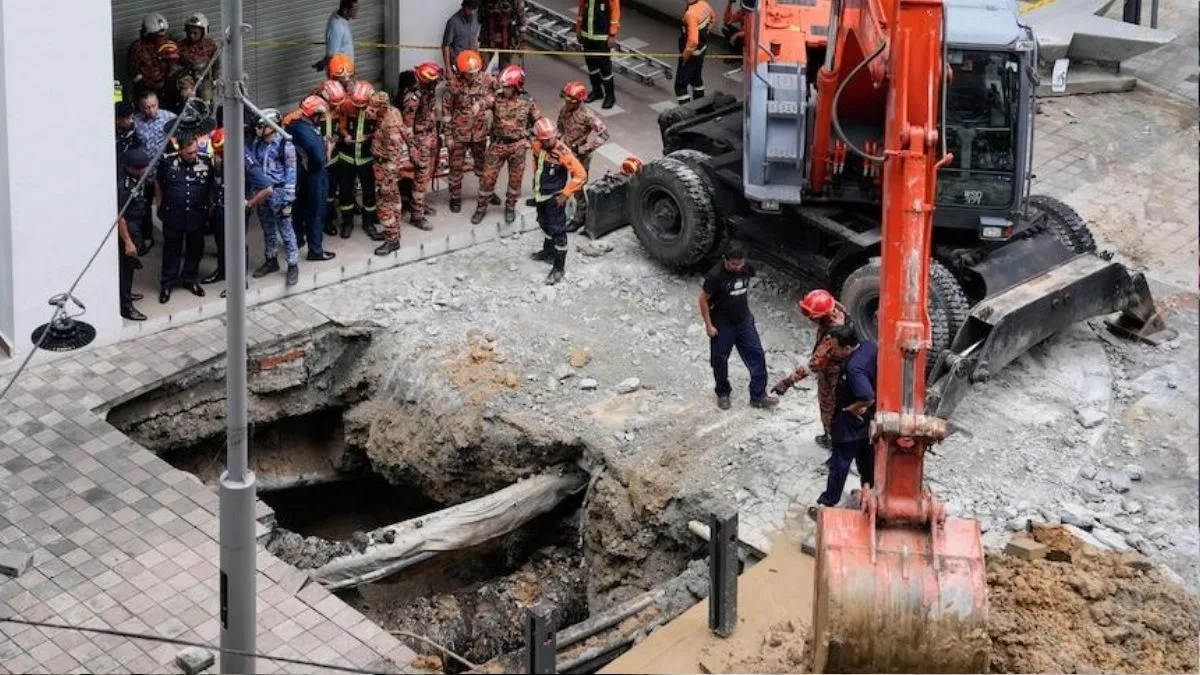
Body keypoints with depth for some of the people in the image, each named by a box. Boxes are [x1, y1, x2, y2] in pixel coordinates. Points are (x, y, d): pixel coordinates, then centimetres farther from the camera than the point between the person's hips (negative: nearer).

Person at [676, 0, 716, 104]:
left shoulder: (691, 13, -33)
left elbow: (693, 41, -36)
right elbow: (713, 17, 19)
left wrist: (685, 56, -21)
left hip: (692, 53, -9)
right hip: (702, 48, 9)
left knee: (680, 85, -2)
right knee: (696, 77, 28)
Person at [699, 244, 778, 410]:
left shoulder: (747, 268, -10)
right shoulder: (715, 276, -25)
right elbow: (703, 300, -15)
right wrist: (708, 325, -13)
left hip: (744, 320, 4)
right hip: (722, 324, -4)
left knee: (756, 355, 0)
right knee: (720, 359, 10)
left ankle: (758, 396, 8)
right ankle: (723, 393, 32)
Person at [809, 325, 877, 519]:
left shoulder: (854, 369, -36)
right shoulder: (870, 347, -11)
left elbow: (869, 399, -39)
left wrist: (851, 408, -19)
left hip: (850, 424, -8)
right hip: (868, 420, 8)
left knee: (839, 465, 7)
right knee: (867, 459, 24)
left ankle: (826, 504, 21)